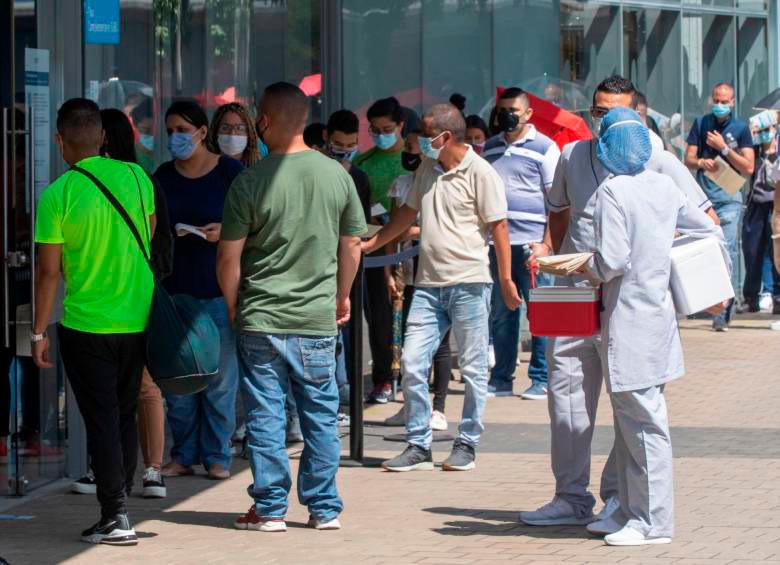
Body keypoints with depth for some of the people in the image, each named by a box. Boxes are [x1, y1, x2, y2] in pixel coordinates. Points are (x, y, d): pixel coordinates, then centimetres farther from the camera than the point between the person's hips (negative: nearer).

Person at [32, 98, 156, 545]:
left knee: (102, 422, 1)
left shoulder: (58, 194, -13)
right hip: (138, 321, 4)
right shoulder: (135, 177, -3)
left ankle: (116, 517, -1)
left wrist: (40, 331, -1)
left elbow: (50, 271, -10)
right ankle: (119, 504, 22)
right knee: (125, 416, 16)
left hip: (85, 325, -4)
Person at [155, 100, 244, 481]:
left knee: (220, 377, 0)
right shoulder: (163, 177, 9)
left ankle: (216, 456, 9)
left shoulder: (230, 172, -3)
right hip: (175, 288, 4)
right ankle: (183, 455, 13)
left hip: (219, 289, -3)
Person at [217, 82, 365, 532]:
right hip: (319, 318, 3)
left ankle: (270, 508, 7)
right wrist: (342, 296, 23)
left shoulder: (251, 183, -10)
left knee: (265, 416, 5)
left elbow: (229, 258, -8)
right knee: (321, 415, 11)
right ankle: (325, 508, 15)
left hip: (262, 318, -3)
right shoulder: (337, 175, -1)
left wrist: (233, 306, 8)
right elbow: (352, 246, 8)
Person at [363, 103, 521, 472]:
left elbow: (498, 227, -8)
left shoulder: (480, 173, -7)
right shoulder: (427, 171, 13)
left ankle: (466, 445, 13)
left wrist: (506, 280, -11)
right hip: (429, 284, 6)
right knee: (412, 365, 0)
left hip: (469, 284, -6)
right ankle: (418, 446, 6)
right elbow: (408, 213, 26)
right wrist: (370, 244, 27)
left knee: (472, 369, 3)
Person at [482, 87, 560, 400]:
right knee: (501, 314, 9)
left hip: (531, 243, -5)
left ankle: (541, 380, 3)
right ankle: (501, 378, 15)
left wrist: (546, 244, -13)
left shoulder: (544, 148, -1)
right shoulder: (490, 148, 16)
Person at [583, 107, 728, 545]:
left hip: (630, 319, -8)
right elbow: (710, 233, 15)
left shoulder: (613, 191, -14)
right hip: (660, 308, 8)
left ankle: (655, 522, 0)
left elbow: (612, 260, -21)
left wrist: (584, 270, -2)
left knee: (644, 420, -4)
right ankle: (631, 512, 22)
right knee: (631, 420, 16)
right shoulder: (665, 186, 8)